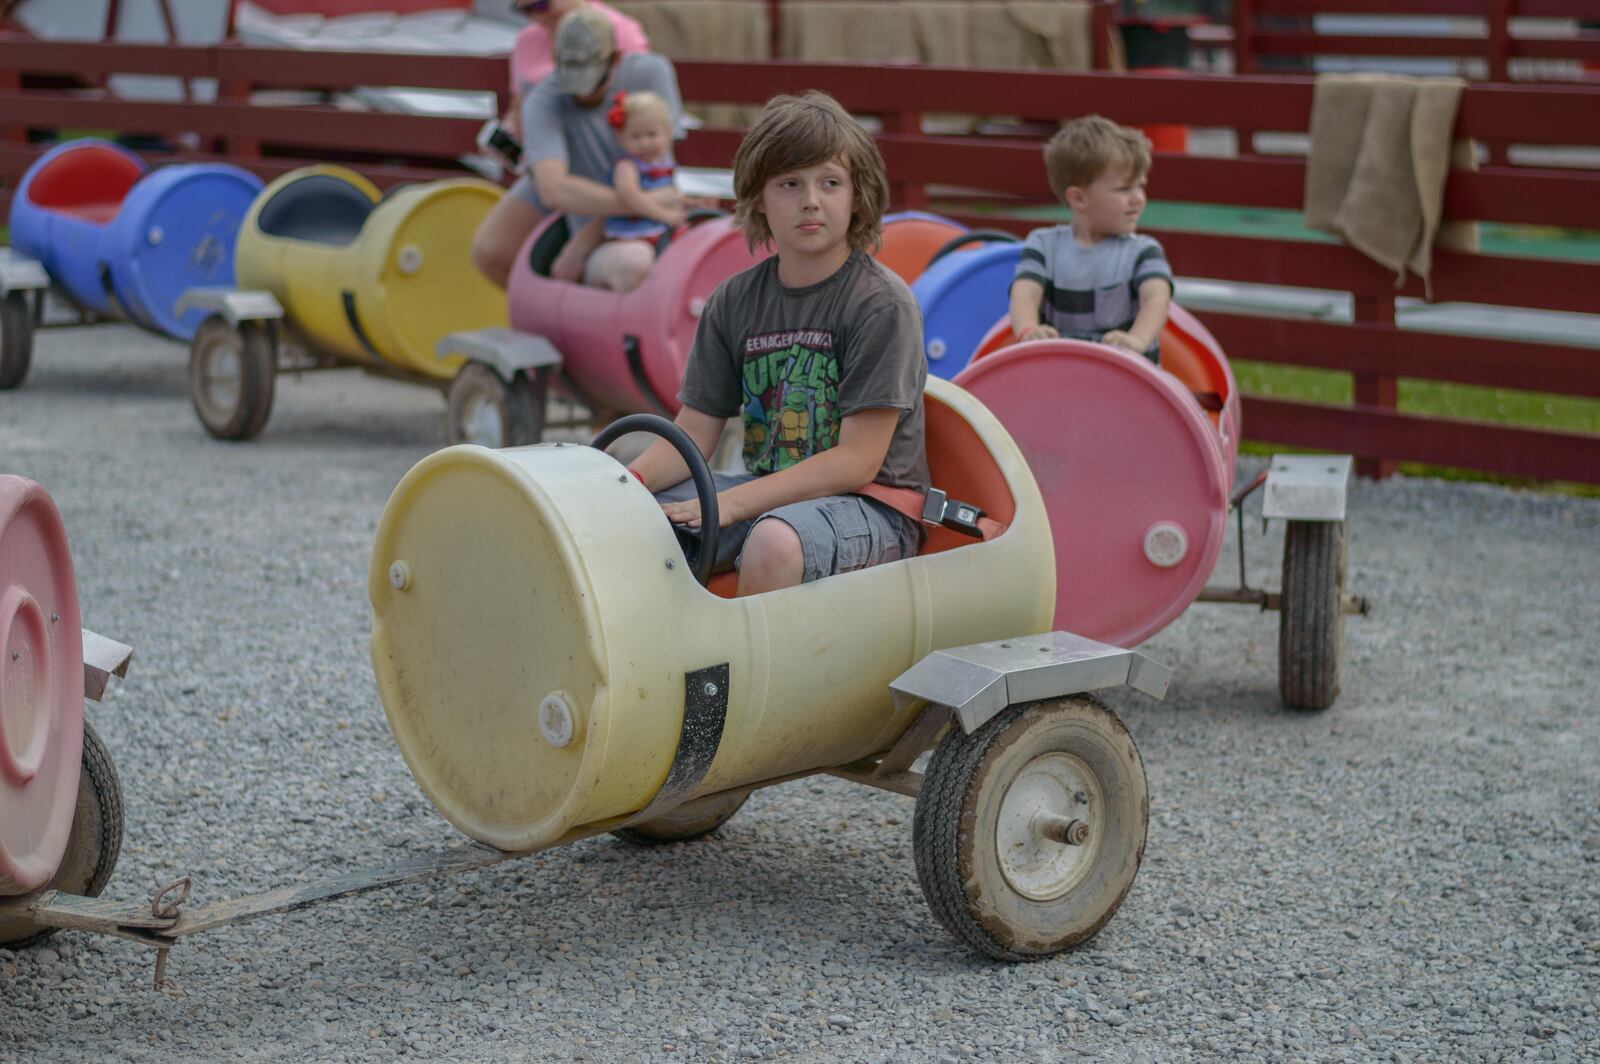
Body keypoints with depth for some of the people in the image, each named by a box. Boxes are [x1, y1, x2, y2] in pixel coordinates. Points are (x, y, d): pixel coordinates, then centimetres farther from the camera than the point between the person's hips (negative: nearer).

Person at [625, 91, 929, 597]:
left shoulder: (882, 304, -11)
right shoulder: (733, 302, 7)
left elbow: (857, 460, -16)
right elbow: (693, 434, 6)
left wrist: (732, 503, -23)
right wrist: (627, 481, -16)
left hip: (871, 507, -6)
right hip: (765, 490, 6)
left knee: (773, 543, -37)